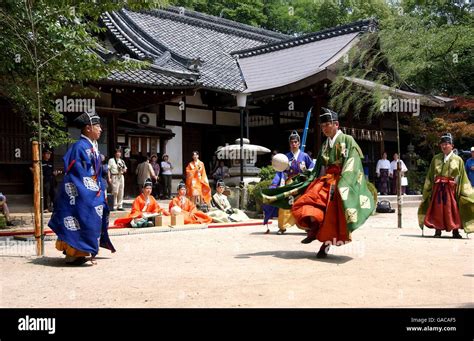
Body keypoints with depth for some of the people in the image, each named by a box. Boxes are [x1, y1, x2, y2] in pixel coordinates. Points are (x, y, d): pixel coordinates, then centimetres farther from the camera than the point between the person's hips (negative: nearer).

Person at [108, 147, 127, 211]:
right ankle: (114, 206, -4)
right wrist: (109, 178, -11)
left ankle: (120, 206, 10)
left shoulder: (122, 161, 17)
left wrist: (124, 170, -3)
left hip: (121, 177, 5)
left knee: (121, 192, 4)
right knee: (115, 192, -9)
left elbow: (125, 170, 21)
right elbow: (108, 169, -3)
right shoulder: (111, 160, 1)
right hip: (115, 177, -5)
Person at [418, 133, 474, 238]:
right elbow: (430, 176, 11)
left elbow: (462, 177, 3)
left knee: (453, 209, 1)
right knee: (438, 208, 1)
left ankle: (455, 231, 11)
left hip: (451, 188, -2)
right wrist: (428, 189, 6)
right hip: (438, 188, 2)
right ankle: (438, 230, 9)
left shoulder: (458, 160, 4)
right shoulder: (436, 159, 9)